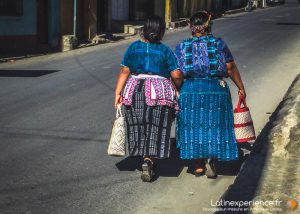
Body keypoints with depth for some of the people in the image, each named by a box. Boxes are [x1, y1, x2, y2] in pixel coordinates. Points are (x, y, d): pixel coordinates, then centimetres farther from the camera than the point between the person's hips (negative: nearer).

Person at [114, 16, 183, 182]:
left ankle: (146, 159, 26)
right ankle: (149, 160, -13)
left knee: (138, 128, 16)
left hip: (134, 92, 3)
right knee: (155, 130, 3)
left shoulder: (133, 47, 5)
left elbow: (124, 71, -2)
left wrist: (118, 92, -1)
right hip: (159, 93, -2)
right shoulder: (165, 51, -1)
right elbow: (177, 76, -6)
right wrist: (178, 88, 13)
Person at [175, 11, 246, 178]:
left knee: (195, 127, 11)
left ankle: (199, 166, 17)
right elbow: (231, 69, 0)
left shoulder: (181, 47, 3)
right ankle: (211, 158, -10)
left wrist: (177, 92, 10)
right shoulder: (218, 44, -2)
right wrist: (241, 88, 10)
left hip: (190, 91, 2)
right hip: (216, 91, -2)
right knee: (214, 127, 9)